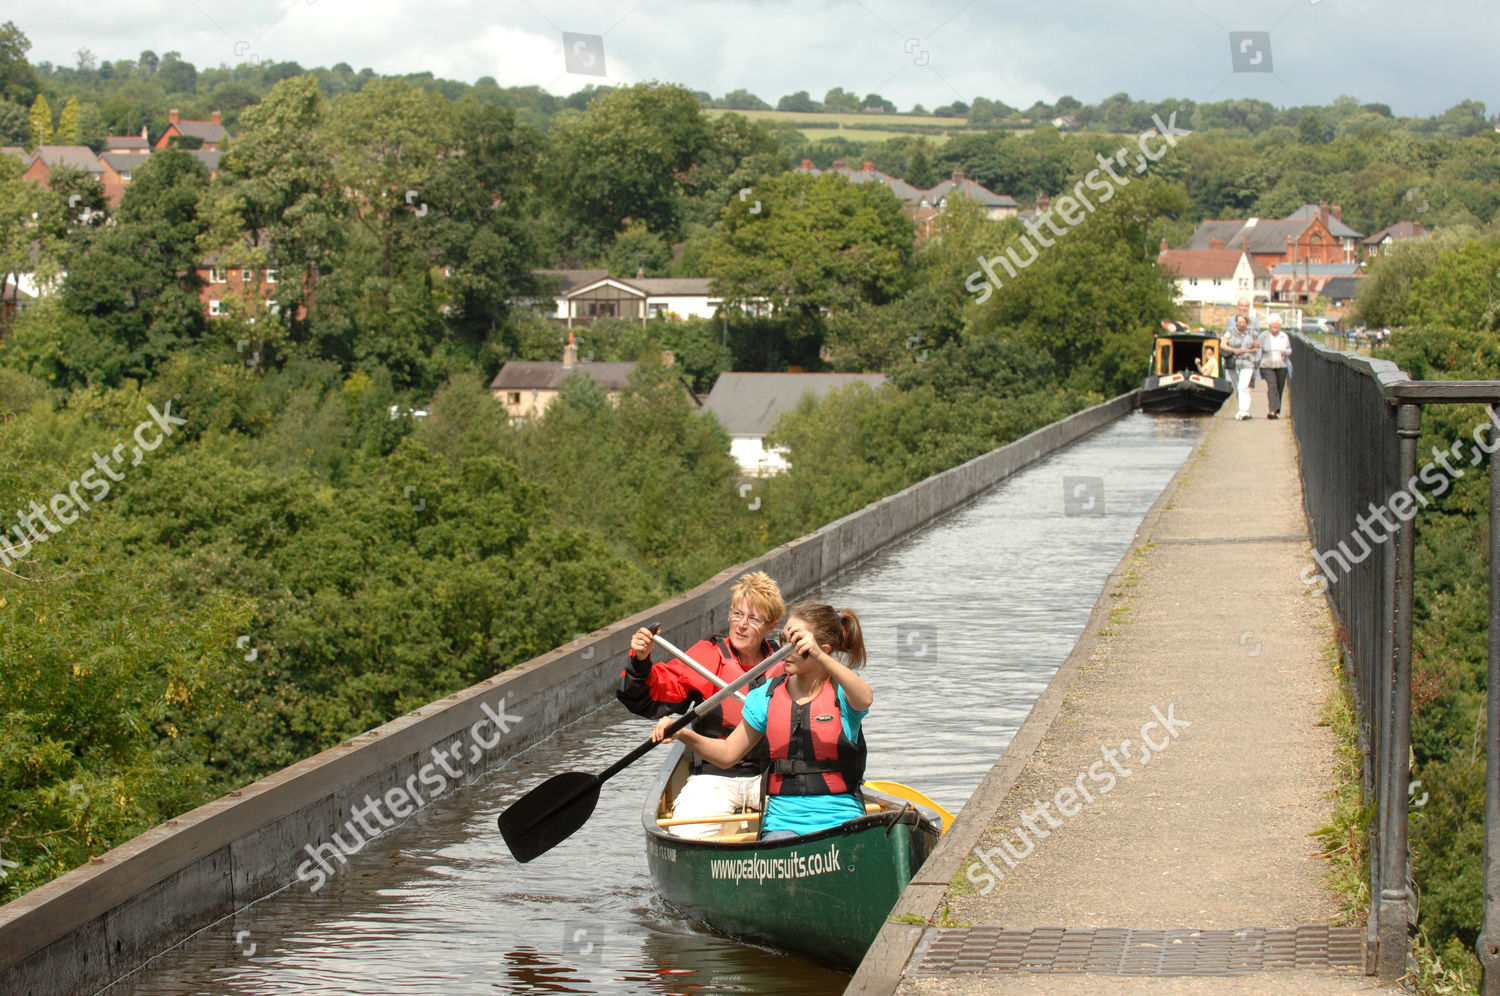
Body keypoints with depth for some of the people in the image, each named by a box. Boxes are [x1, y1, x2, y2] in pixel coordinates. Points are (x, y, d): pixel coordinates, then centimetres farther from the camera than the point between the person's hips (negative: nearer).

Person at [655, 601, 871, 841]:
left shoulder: (842, 691, -1)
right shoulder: (768, 695, 9)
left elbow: (865, 699, -28)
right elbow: (728, 753, 14)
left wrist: (820, 657, -40)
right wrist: (683, 734, -4)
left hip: (842, 822, -2)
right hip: (783, 823, 2)